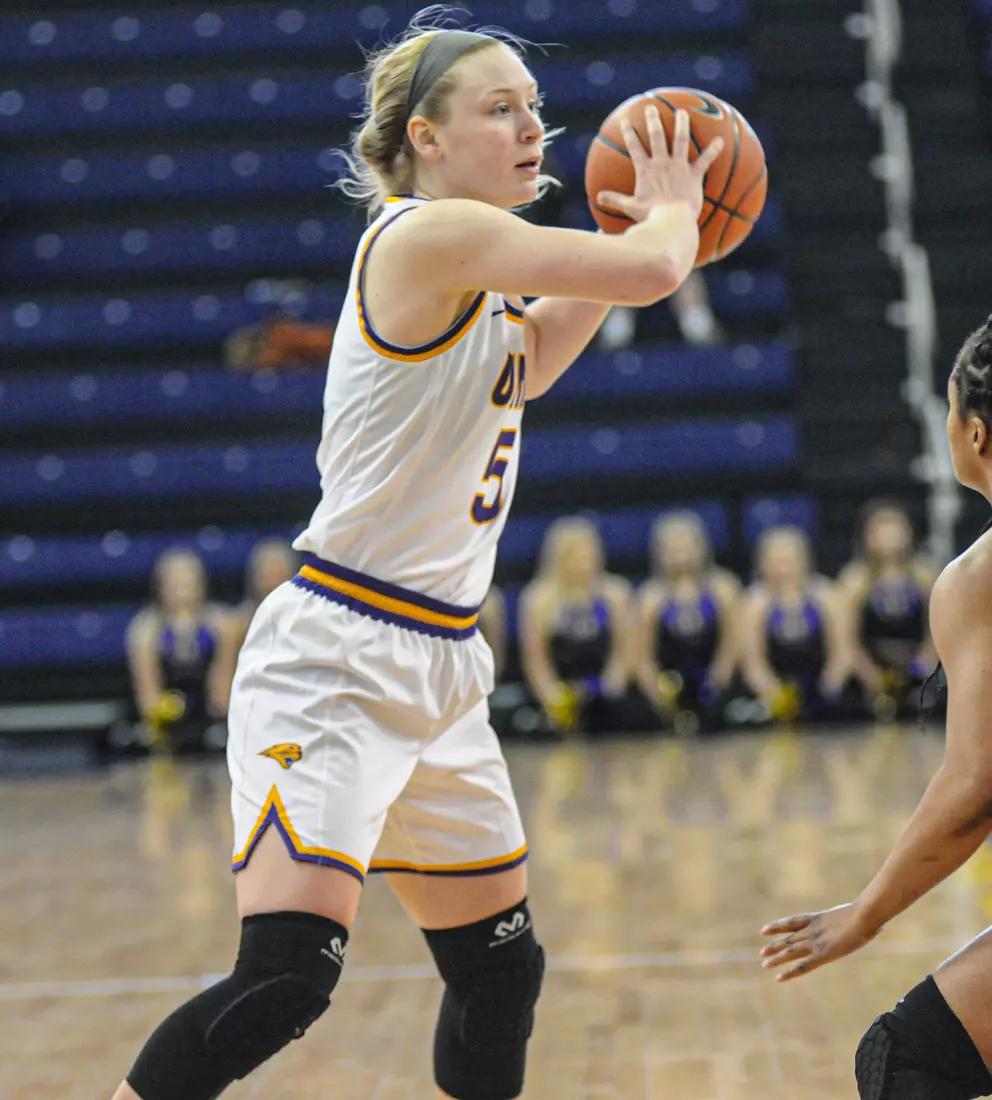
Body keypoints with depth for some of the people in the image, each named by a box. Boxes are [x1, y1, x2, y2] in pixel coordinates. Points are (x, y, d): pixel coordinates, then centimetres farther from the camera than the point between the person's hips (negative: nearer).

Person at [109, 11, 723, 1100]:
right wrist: (672, 209, 4)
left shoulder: (482, 282, 13)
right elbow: (651, 270, -20)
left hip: (439, 663, 10)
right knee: (286, 973, -19)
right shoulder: (426, 234, -14)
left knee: (500, 968, 14)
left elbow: (518, 369, 35)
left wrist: (642, 225, 24)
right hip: (333, 657, -10)